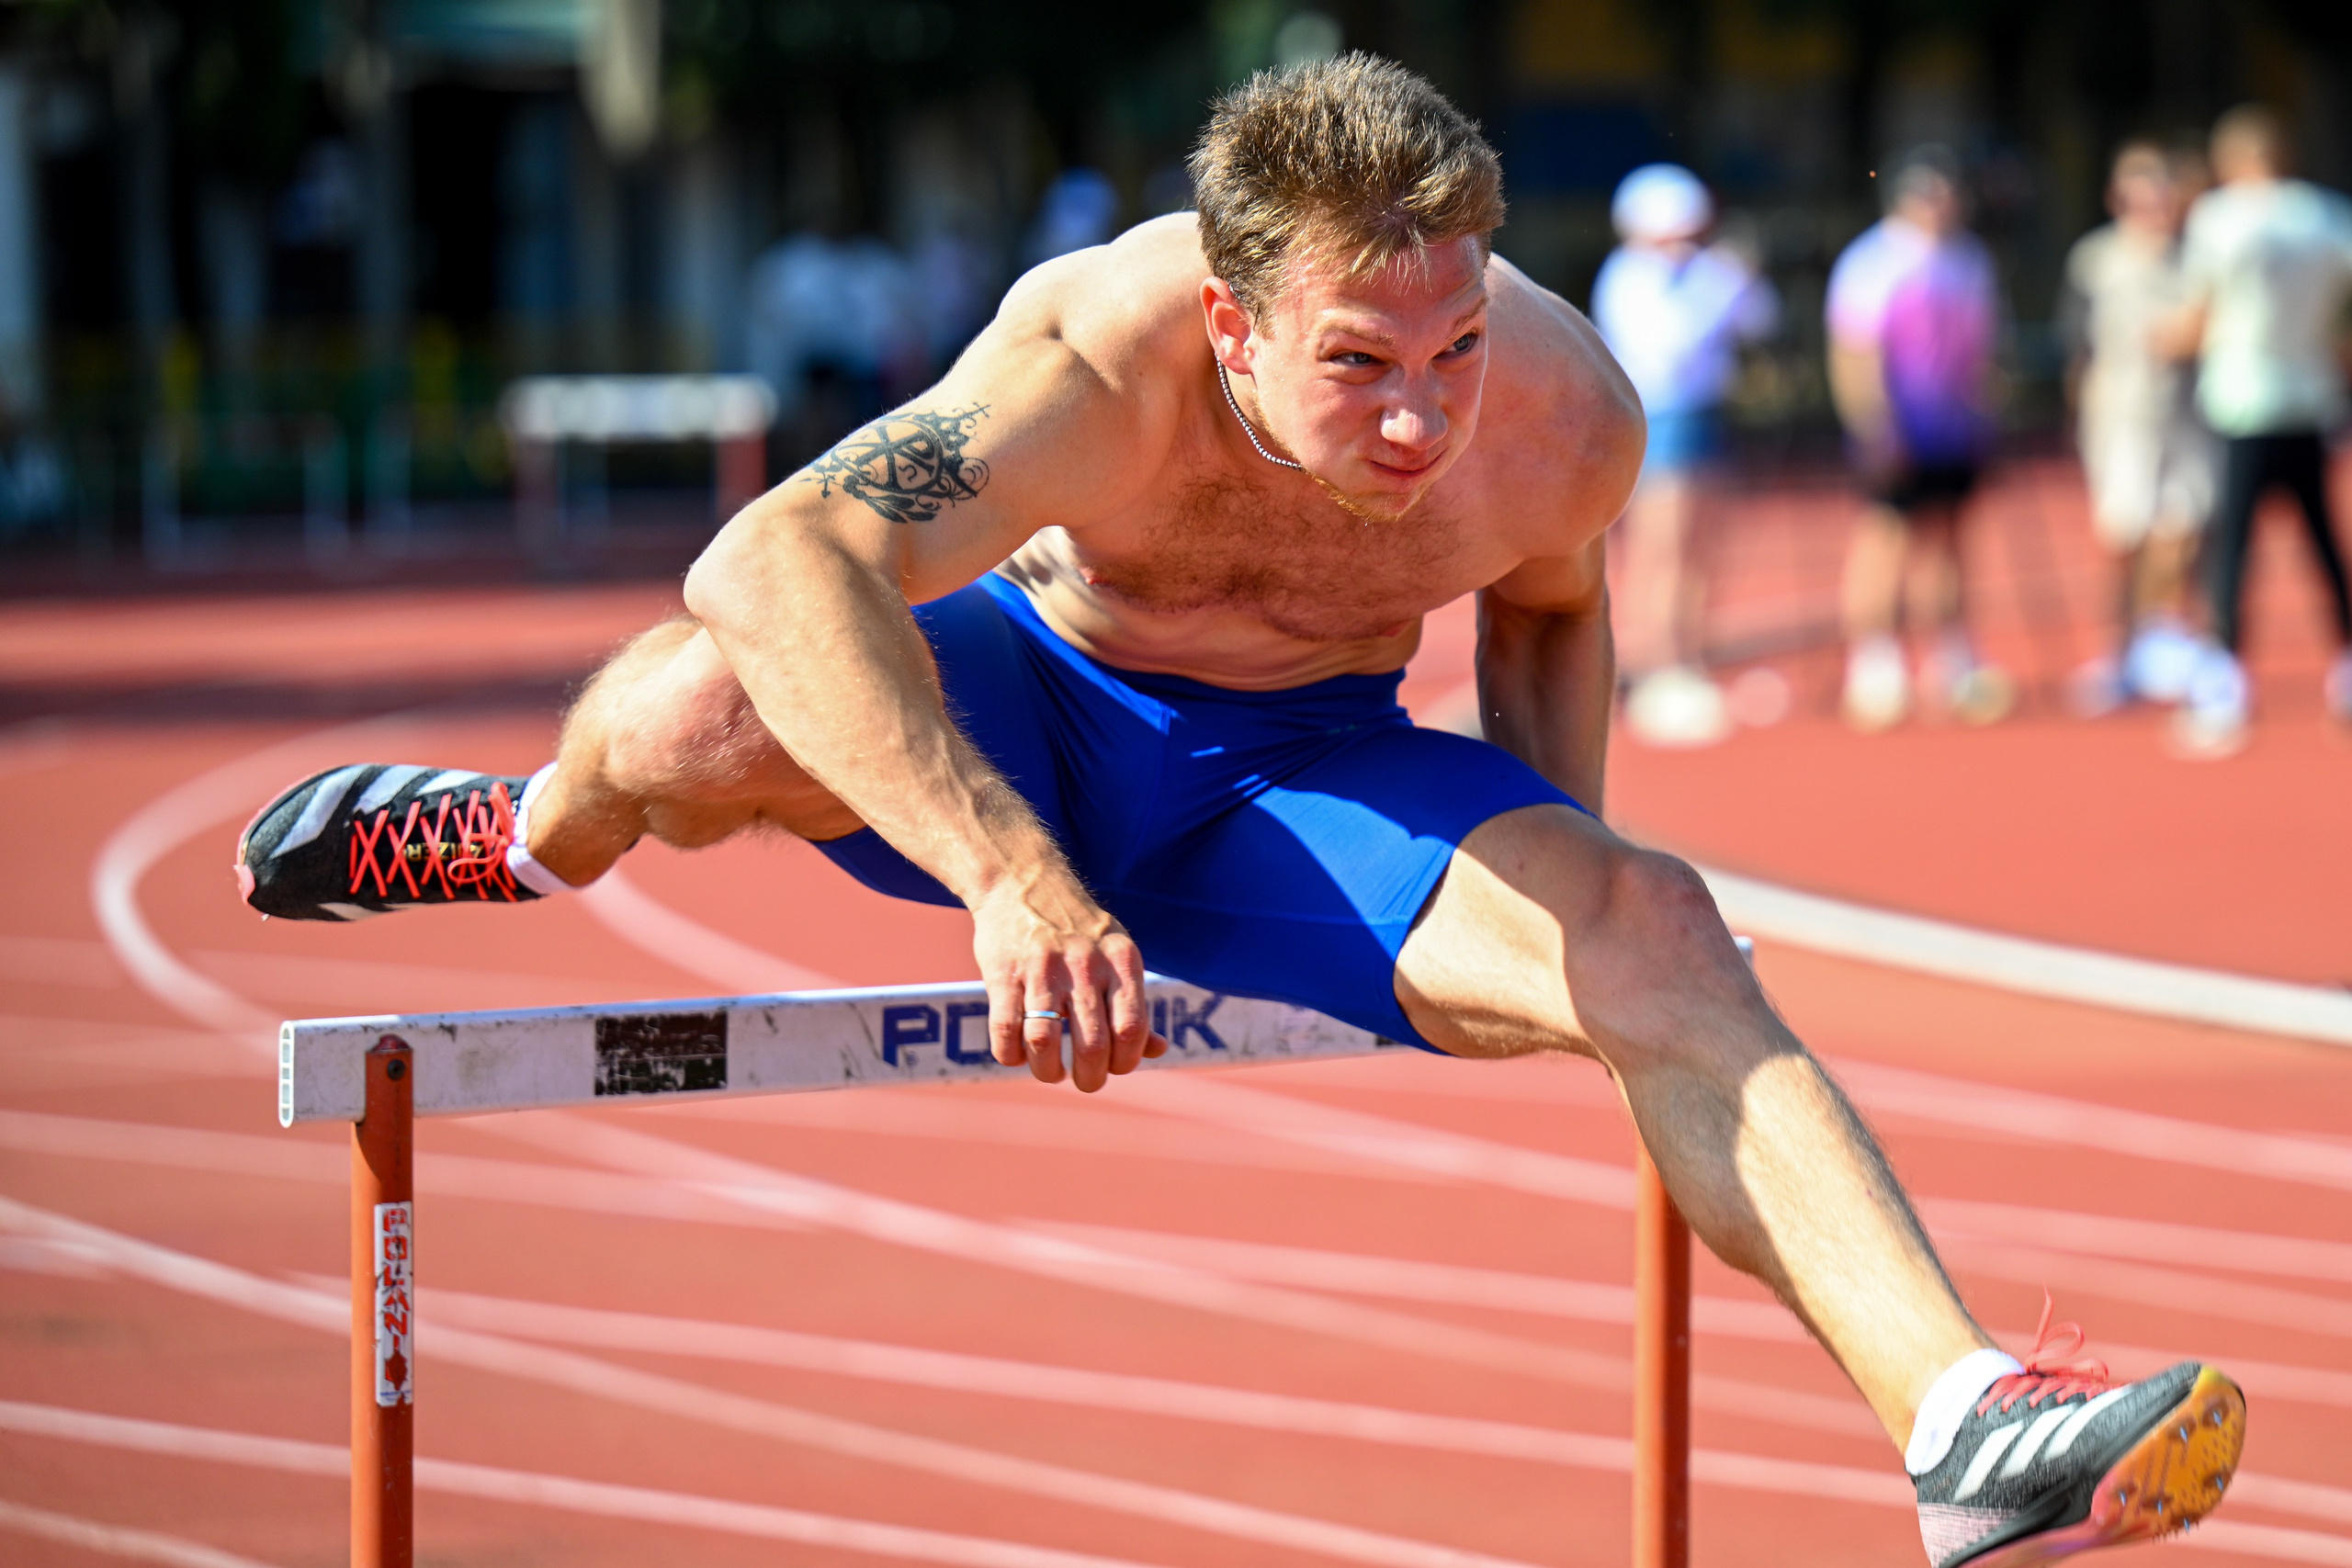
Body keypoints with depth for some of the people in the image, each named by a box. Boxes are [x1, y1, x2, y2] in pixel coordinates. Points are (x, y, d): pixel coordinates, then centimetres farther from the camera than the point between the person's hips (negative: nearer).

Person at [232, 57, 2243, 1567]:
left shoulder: (1568, 412, -21)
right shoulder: (1102, 359, -34)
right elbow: (771, 560, -47)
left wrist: (1558, 911, -6)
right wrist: (1008, 872, -57)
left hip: (1309, 769, 2)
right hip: (1039, 711, -2)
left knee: (1658, 930, -26)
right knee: (698, 712, -32)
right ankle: (531, 842, 7)